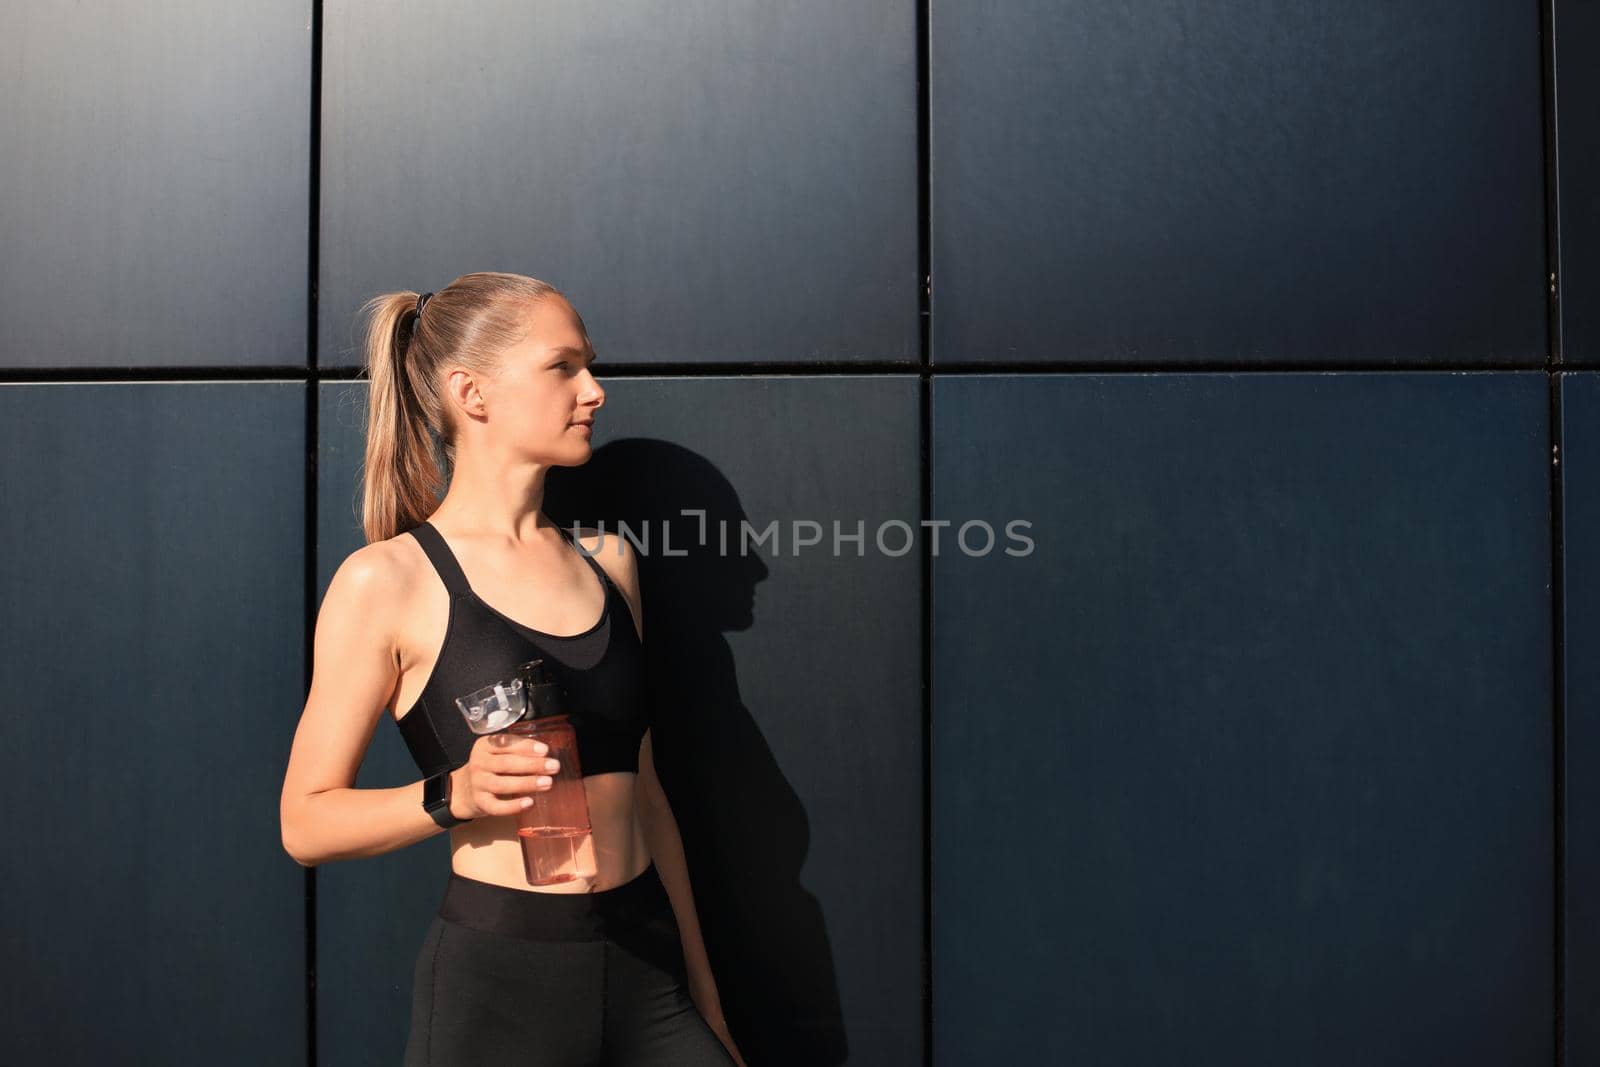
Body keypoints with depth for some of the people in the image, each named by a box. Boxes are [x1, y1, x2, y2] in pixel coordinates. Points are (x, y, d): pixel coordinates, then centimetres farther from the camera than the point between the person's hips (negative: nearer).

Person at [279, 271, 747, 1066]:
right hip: (497, 973, -4)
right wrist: (455, 795, -22)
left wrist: (704, 998, 13)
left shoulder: (606, 562, 7)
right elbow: (307, 822, -4)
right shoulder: (387, 580, -8)